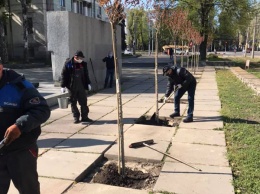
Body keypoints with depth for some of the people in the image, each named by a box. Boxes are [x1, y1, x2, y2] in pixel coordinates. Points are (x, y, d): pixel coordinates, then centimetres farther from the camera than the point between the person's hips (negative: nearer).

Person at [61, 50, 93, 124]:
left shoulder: (83, 64, 6)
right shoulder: (68, 63, -7)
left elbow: (86, 74, 16)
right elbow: (63, 75, -6)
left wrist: (88, 83, 13)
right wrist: (63, 86, -9)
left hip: (81, 86, 4)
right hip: (72, 87, -3)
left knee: (84, 102, 5)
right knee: (73, 103, 5)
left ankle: (84, 117, 14)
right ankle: (76, 117, 15)